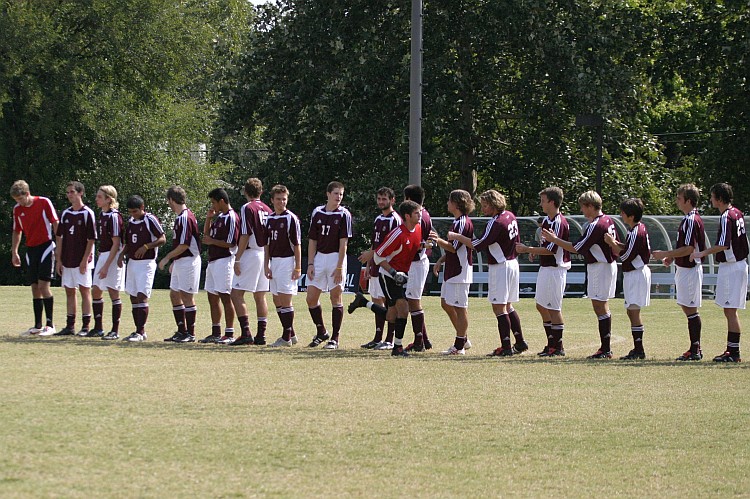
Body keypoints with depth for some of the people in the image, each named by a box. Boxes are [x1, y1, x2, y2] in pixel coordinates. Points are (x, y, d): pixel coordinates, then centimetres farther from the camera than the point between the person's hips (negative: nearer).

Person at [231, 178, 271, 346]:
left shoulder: (247, 208, -9)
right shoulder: (267, 209, 11)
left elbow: (245, 236, -14)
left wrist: (237, 259, -12)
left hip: (250, 254, -7)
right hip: (266, 255, 7)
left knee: (236, 294, -7)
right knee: (260, 296, 10)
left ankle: (246, 333, -16)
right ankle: (261, 335, 8)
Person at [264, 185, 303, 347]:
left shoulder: (291, 218, -7)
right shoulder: (269, 219, 12)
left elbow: (297, 244, -9)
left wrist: (298, 267, -13)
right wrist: (266, 265, 10)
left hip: (287, 260, -7)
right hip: (274, 261, 7)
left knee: (285, 300, -8)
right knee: (277, 301, 9)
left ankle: (287, 337, -5)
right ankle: (290, 334, 17)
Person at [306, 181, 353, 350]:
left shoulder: (344, 215, -5)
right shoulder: (317, 212, 7)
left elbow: (343, 243, -9)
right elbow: (312, 240, 10)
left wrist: (339, 267, -15)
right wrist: (310, 264, 2)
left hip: (336, 257, -4)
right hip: (319, 257, 4)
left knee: (336, 298, -2)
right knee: (311, 298, 2)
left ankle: (335, 338, 5)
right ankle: (321, 332, 20)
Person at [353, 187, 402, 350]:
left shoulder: (394, 220, -11)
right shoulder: (378, 219, 18)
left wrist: (372, 253, -14)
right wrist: (368, 263, 19)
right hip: (376, 267, 10)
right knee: (376, 301, 11)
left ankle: (390, 340, -4)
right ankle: (378, 339, 17)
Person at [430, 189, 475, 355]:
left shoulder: (463, 223, -16)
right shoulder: (457, 222, 16)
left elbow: (454, 247, -21)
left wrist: (439, 240, -31)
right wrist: (441, 261, 21)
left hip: (460, 272, -11)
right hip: (452, 271, 11)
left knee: (460, 307, -6)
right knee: (446, 304, 15)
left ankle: (459, 346, -3)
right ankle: (463, 340, 22)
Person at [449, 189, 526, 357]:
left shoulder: (496, 223, -20)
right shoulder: (510, 216, 8)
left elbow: (478, 245, -22)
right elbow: (517, 242, 18)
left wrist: (456, 237, -14)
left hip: (500, 267, -10)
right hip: (512, 263, 10)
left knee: (499, 307, -7)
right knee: (507, 307, 17)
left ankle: (506, 347, -9)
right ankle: (520, 342, 20)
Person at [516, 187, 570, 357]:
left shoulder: (560, 223, -17)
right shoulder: (546, 220, 12)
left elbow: (551, 249, -22)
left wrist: (527, 249, -17)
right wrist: (534, 251, 4)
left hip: (555, 269, -10)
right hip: (545, 268, 10)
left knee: (553, 308, -5)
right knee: (541, 306, 13)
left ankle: (558, 347, 2)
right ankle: (551, 344, 20)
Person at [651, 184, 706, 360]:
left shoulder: (691, 221, -18)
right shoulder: (691, 219, 14)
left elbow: (689, 249, -23)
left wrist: (665, 254, -17)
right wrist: (672, 257, 17)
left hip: (689, 269, -10)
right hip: (685, 268, 10)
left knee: (690, 309, -7)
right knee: (688, 309, 13)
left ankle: (695, 350, -5)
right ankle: (695, 349, 17)